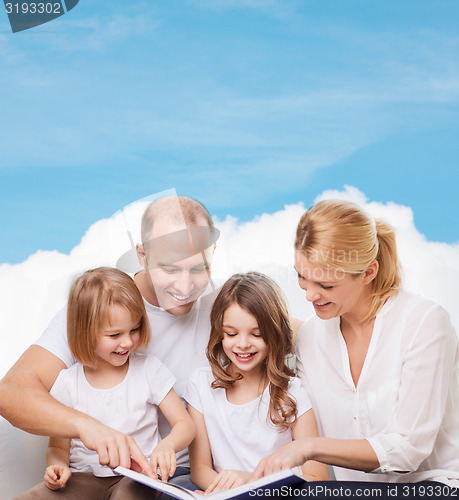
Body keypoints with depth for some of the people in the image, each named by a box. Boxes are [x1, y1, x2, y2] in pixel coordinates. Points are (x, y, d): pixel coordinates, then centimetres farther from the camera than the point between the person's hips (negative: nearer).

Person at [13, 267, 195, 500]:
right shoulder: (67, 383, 0)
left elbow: (185, 425, 0)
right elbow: (58, 446, 9)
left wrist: (167, 445, -23)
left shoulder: (149, 369, 0)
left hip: (135, 477, -2)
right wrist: (57, 466, -15)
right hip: (83, 477, 2)